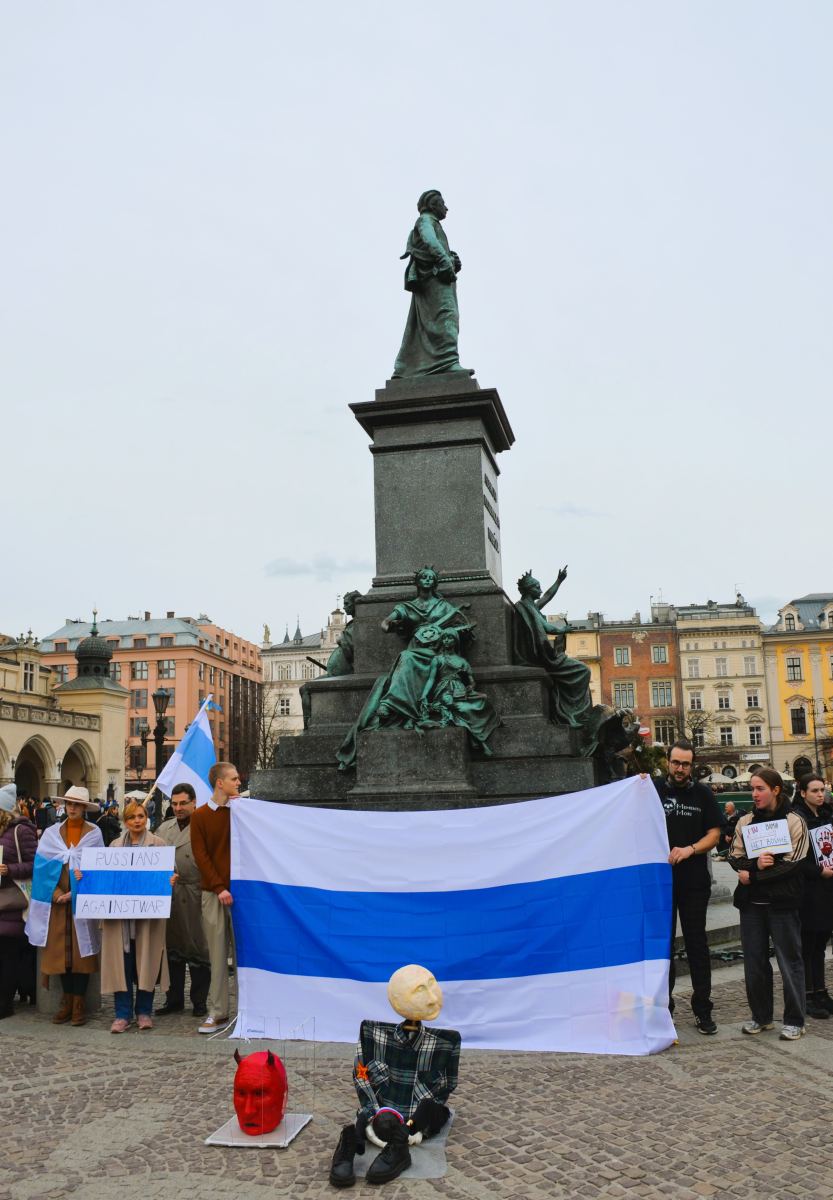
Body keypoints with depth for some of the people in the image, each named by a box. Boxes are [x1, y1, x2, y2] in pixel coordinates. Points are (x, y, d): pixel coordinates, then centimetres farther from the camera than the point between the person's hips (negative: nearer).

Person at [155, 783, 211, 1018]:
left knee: (197, 950, 3)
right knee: (172, 949, 12)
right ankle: (174, 999, 24)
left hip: (195, 898, -5)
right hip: (167, 898, 5)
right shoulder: (164, 828, 15)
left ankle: (199, 1002, 15)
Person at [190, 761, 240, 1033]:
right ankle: (218, 1013, 9)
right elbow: (200, 856, -1)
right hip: (213, 892, 0)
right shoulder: (200, 816, 5)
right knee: (217, 953, 2)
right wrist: (219, 888, -9)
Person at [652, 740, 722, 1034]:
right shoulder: (654, 789, 2)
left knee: (697, 943, 5)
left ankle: (702, 1010, 13)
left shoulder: (702, 794, 5)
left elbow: (714, 833, 4)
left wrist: (690, 850, -14)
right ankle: (663, 1006, 20)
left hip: (694, 880, 0)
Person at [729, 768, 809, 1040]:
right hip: (751, 902, 4)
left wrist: (753, 876, -13)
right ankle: (761, 1016, 22)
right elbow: (735, 857, 7)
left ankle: (794, 1021, 15)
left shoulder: (794, 821, -4)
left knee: (789, 960, 3)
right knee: (754, 960, 9)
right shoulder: (745, 821, 9)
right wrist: (756, 864, -15)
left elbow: (793, 863, -11)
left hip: (781, 902, -4)